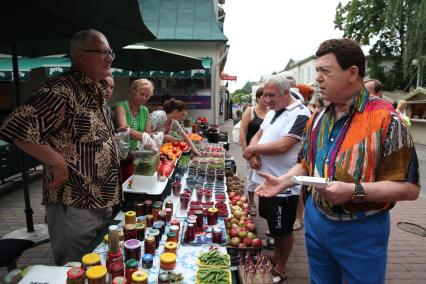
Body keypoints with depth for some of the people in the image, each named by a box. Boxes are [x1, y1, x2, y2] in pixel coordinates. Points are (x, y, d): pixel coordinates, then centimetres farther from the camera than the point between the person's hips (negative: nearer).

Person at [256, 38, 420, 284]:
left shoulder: (385, 120, -17)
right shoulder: (318, 120, 4)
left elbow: (409, 187, -18)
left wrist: (354, 191, -29)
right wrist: (284, 181, -3)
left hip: (362, 231, -5)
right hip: (316, 220, 6)